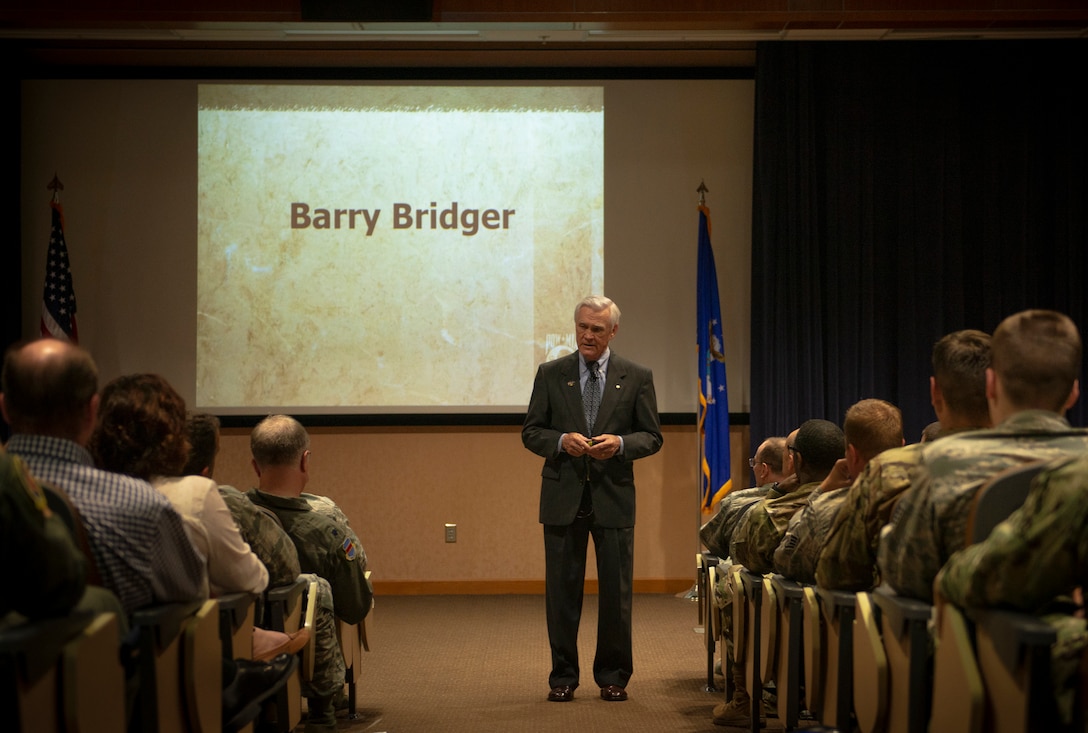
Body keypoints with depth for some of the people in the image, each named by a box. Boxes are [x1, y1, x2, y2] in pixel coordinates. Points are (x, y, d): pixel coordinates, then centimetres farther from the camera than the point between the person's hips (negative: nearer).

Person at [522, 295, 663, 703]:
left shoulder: (637, 378, 4)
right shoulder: (550, 374, 5)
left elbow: (652, 437, 5)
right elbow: (531, 432, 5)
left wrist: (620, 444, -15)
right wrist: (561, 440, -15)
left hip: (613, 497, 0)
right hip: (563, 497, 0)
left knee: (616, 591, 4)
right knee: (562, 590, 4)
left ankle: (612, 677, 16)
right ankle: (563, 677, 13)